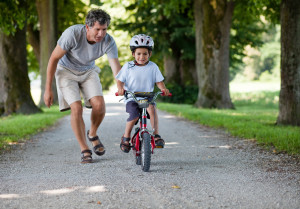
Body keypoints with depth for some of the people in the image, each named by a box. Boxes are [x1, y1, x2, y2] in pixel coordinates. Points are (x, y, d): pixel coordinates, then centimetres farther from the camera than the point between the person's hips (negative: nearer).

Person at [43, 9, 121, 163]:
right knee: (76, 108, -18)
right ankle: (85, 150, -6)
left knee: (99, 104, -17)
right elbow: (54, 59, -21)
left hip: (88, 71, 3)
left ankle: (93, 134, 13)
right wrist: (48, 90, -17)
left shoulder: (108, 42, -24)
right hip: (67, 71, -3)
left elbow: (116, 69, -26)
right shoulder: (73, 33, -32)